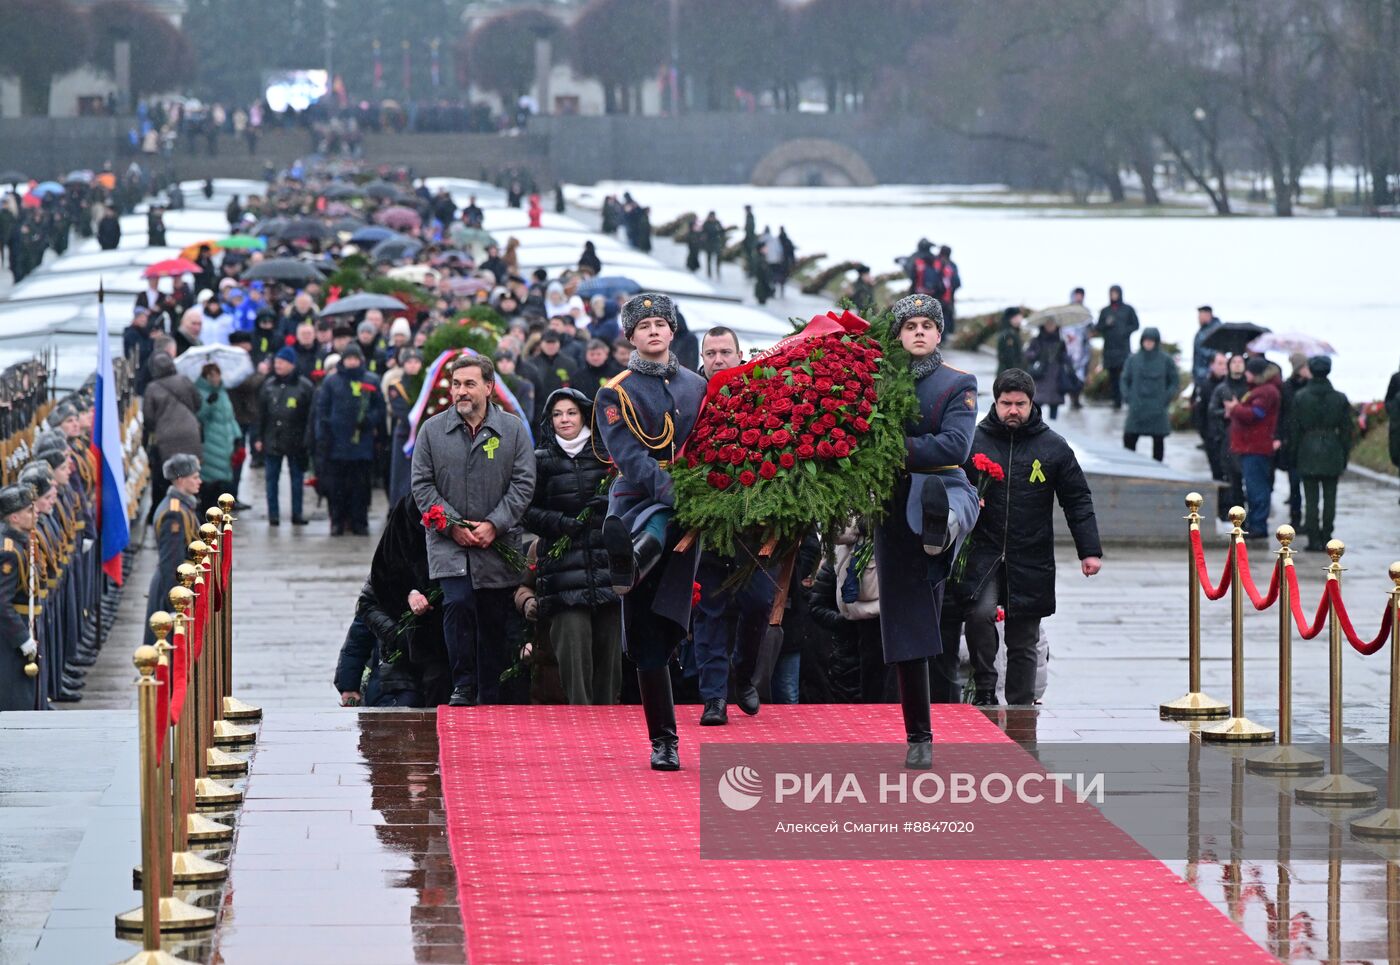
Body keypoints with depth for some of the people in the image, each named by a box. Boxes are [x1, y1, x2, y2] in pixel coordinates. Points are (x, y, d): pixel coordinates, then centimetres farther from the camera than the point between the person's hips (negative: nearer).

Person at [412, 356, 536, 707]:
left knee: (494, 619, 5)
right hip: (448, 542, -1)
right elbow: (422, 485, 2)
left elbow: (523, 484, 0)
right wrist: (453, 526, -9)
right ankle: (463, 686, -10)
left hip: (498, 543, 1)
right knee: (458, 602, -21)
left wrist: (494, 524, -11)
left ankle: (490, 698, 15)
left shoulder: (512, 430, 2)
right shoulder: (432, 430, 3)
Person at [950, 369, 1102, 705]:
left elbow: (1078, 501, 8)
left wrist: (1090, 550, 2)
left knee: (1024, 642, 7)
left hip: (1032, 561, 1)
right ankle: (984, 687, -9)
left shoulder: (1053, 447, 5)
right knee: (980, 613, -26)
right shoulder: (974, 440, 3)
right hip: (983, 553, -1)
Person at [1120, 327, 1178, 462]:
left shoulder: (1165, 360, -1)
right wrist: (1128, 397, 0)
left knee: (1158, 441, 4)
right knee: (1129, 440, -5)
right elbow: (1125, 380, 11)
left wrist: (1166, 398, -4)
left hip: (1158, 410, -1)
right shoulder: (1134, 359, 3)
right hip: (1136, 409, 1)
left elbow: (1175, 381, 5)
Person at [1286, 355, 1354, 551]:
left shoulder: (1300, 397, -4)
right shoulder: (1340, 399, 0)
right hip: (1332, 453, 1)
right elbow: (1347, 430, 4)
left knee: (1311, 498, 1)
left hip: (1308, 453, -1)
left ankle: (1314, 539, -1)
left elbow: (1293, 430, -1)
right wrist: (1345, 455, 12)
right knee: (1330, 497, 7)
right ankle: (1326, 539, 9)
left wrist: (1292, 455, 7)